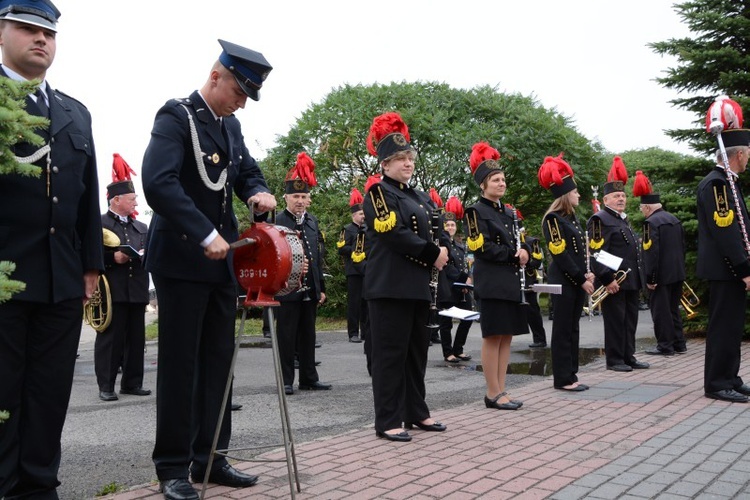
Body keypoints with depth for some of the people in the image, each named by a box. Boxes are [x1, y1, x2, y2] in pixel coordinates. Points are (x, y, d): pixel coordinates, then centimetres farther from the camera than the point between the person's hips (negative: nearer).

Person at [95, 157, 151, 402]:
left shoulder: (142, 228, 19)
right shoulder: (98, 224, 0)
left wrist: (146, 255, -3)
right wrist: (112, 257, -17)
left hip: (137, 291, 6)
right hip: (111, 291, -6)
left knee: (136, 339, 8)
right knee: (110, 339, -2)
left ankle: (132, 383, 17)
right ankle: (106, 386, 3)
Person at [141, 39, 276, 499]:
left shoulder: (231, 126, 12)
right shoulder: (176, 117, -12)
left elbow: (249, 172, 23)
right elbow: (159, 182, -26)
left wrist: (259, 192, -1)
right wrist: (206, 235, -28)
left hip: (222, 260, 8)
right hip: (182, 259, -8)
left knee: (218, 361, 10)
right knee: (179, 364, -2)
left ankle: (209, 458, 19)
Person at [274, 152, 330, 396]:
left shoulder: (312, 221, 12)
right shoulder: (277, 222, -7)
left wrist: (321, 287, 14)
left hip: (310, 290, 6)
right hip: (287, 290, -6)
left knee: (308, 335, 12)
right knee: (287, 336, 2)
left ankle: (309, 378, 21)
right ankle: (286, 380, 10)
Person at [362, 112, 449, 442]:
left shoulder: (420, 198, 19)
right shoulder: (378, 193, -5)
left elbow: (436, 233, 17)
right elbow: (394, 234, -17)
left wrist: (441, 254, -5)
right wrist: (433, 254, -13)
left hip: (418, 284, 8)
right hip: (390, 284, -8)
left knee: (417, 350, 12)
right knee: (391, 352, -5)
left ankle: (417, 412, 23)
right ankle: (388, 421, 0)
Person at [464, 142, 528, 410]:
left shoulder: (508, 213, 17)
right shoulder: (476, 212, -6)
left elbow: (519, 242, 19)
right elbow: (482, 248, -14)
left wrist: (524, 251, -4)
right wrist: (514, 255, -13)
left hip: (511, 281, 8)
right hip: (491, 282, -8)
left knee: (506, 337, 7)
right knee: (493, 337, -4)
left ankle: (501, 391, 13)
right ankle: (493, 393, 2)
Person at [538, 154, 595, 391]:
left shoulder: (573, 217, 16)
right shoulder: (553, 219, -12)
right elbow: (561, 255, -16)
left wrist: (587, 274, 3)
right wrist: (581, 279, -15)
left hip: (577, 281, 9)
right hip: (563, 281, -9)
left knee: (573, 328, 11)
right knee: (563, 330, -3)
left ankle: (571, 375, 16)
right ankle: (562, 379, 2)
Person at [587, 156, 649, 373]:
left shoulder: (624, 220, 19)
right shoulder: (599, 220, -10)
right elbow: (596, 253, -18)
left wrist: (638, 278, 20)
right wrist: (607, 279, -22)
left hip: (631, 281, 9)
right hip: (613, 282, -9)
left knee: (630, 320, 12)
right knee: (615, 321, -3)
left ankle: (628, 357, 19)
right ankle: (614, 360, 5)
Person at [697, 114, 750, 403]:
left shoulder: (726, 182, 16)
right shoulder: (716, 183, -16)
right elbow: (724, 231, -21)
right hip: (725, 269, -10)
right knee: (724, 326, -5)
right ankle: (717, 384, 1)